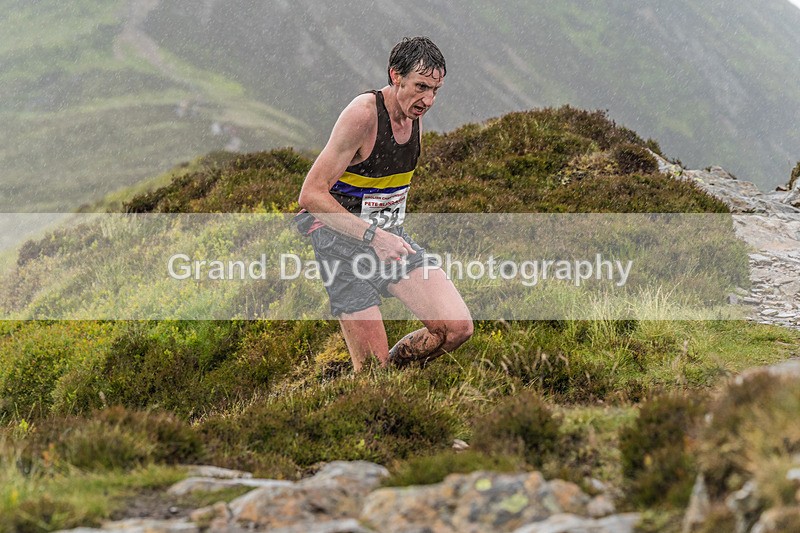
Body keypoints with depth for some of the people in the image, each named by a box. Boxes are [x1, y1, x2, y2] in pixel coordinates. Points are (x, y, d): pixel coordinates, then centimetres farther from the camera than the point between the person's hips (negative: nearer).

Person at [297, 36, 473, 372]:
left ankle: (394, 368, 14)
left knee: (458, 328, -11)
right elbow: (311, 195, -22)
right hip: (342, 242, -7)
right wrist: (373, 236, -28)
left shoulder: (414, 116, 5)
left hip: (389, 237, 7)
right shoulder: (362, 114, -19)